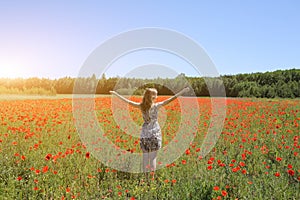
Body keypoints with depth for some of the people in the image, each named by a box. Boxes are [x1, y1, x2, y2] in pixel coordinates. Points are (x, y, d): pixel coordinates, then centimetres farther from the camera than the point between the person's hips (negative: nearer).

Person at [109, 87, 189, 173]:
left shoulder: (141, 106, -2)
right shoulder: (156, 105, -11)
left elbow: (128, 101, 3)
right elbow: (169, 100, -16)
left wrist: (115, 93, 13)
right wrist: (182, 92, -16)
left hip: (144, 133, 3)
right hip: (155, 133, -3)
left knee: (145, 156, 10)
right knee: (153, 157, 2)